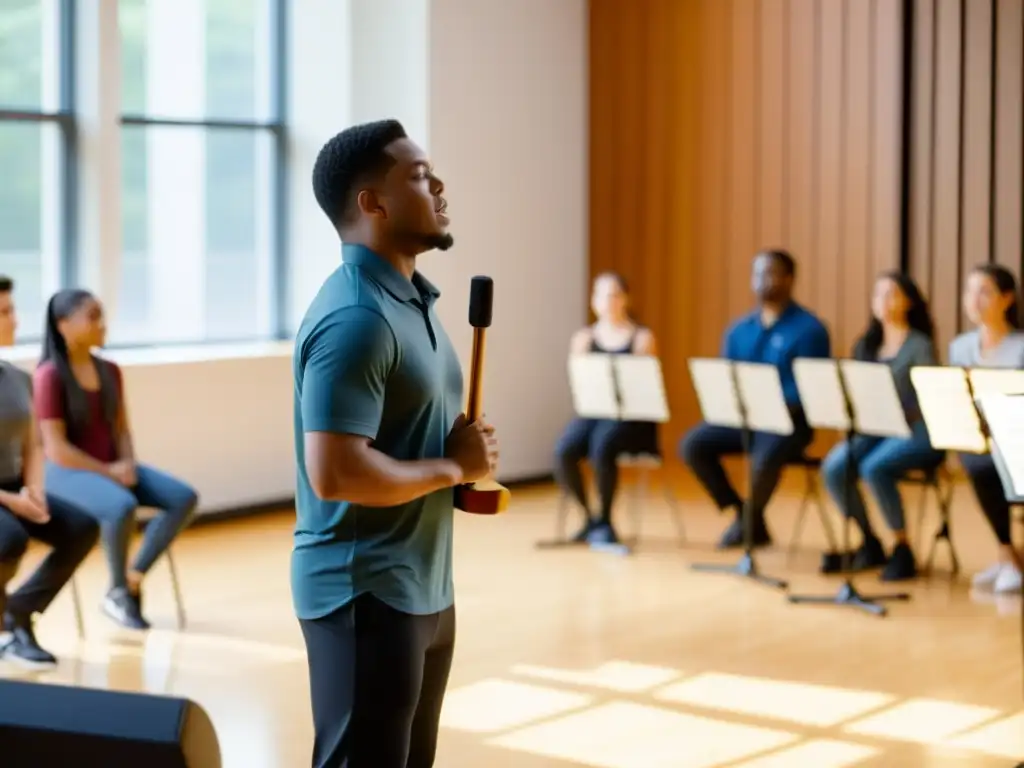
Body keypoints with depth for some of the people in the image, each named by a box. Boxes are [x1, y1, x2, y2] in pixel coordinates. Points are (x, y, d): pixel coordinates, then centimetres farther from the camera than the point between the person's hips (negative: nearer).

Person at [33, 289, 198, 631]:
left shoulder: (109, 371, 8)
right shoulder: (49, 376, -13)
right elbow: (56, 449, -16)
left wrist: (127, 465, -7)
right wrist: (108, 472, -18)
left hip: (114, 469, 7)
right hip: (68, 474, -7)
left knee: (184, 498, -14)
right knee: (123, 506, -37)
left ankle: (133, 579, -8)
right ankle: (118, 593, -15)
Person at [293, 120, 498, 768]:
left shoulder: (412, 298, 12)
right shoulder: (355, 317, -20)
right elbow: (335, 473, -28)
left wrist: (468, 461, 3)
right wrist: (453, 468, -16)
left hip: (424, 587, 10)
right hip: (365, 594, -10)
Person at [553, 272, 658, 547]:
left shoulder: (642, 338, 5)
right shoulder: (583, 338, 14)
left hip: (630, 418, -3)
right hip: (592, 413, 3)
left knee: (602, 446, -36)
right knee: (563, 451, -29)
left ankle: (604, 520, -16)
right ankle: (588, 517, -7)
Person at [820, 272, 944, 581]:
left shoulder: (920, 346, -3)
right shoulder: (866, 345, 15)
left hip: (917, 433, -5)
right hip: (874, 430, 6)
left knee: (874, 469, -35)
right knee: (833, 468, -24)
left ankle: (903, 549, -17)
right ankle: (869, 542, -3)